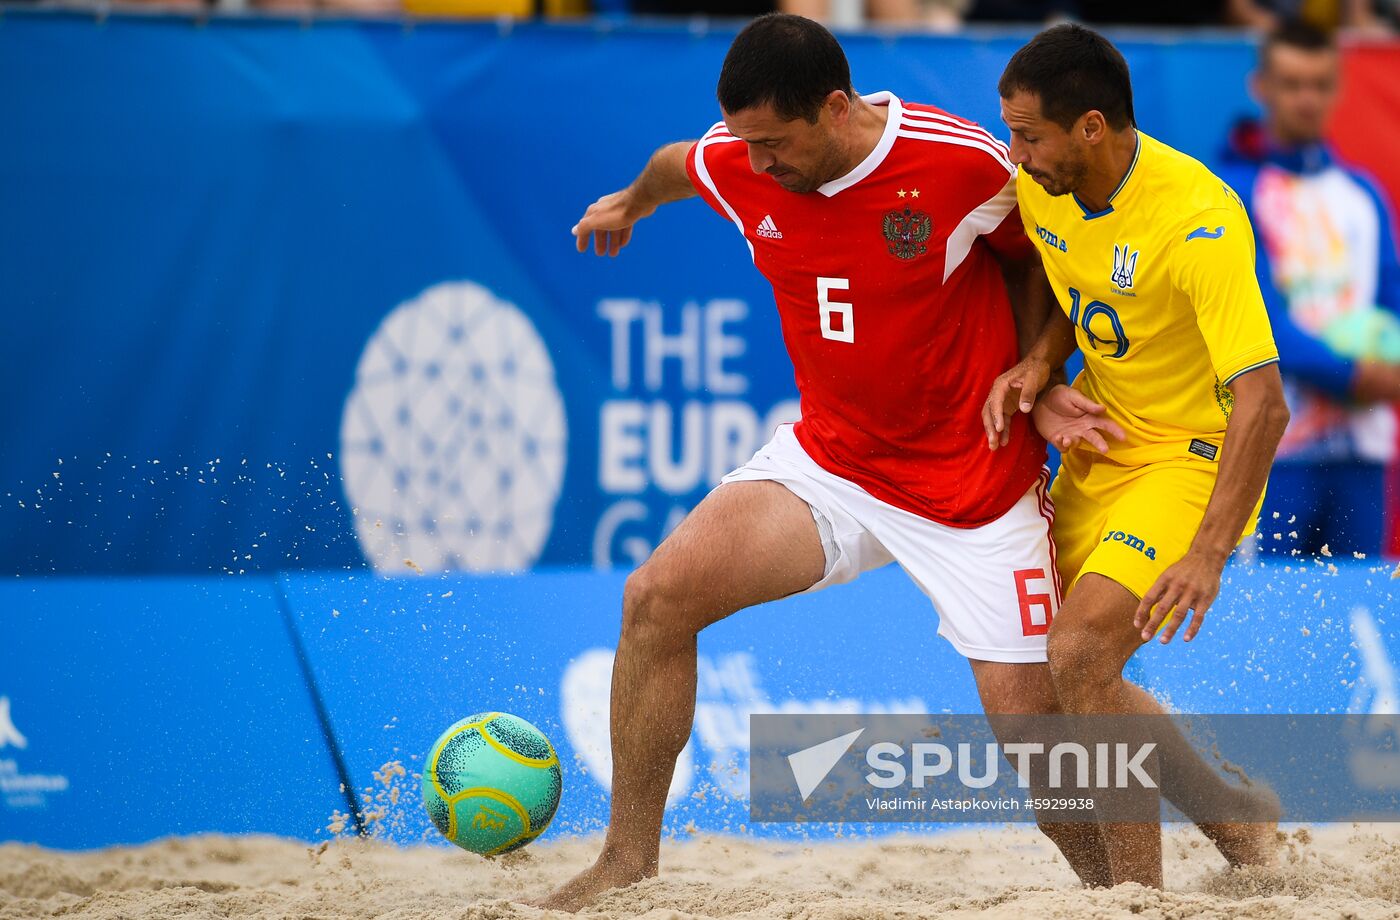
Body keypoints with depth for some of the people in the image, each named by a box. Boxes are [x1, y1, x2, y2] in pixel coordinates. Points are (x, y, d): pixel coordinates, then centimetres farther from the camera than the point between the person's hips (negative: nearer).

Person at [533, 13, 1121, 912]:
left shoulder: (960, 164, -21)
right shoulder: (738, 167, -9)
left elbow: (1037, 260, 0)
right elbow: (671, 164, 17)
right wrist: (629, 204, 37)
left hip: (975, 484, -4)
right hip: (829, 458, 4)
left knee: (1031, 726, -8)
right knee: (658, 596, -14)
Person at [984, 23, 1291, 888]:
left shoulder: (1198, 223, -29)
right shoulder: (1039, 190, -6)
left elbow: (1264, 403, -33)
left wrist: (1208, 555, -40)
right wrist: (1038, 363, -5)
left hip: (1193, 457, -8)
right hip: (1102, 446, 8)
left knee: (1080, 656, -22)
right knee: (1070, 668, 9)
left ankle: (1140, 893, -12)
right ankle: (1239, 819, 27)